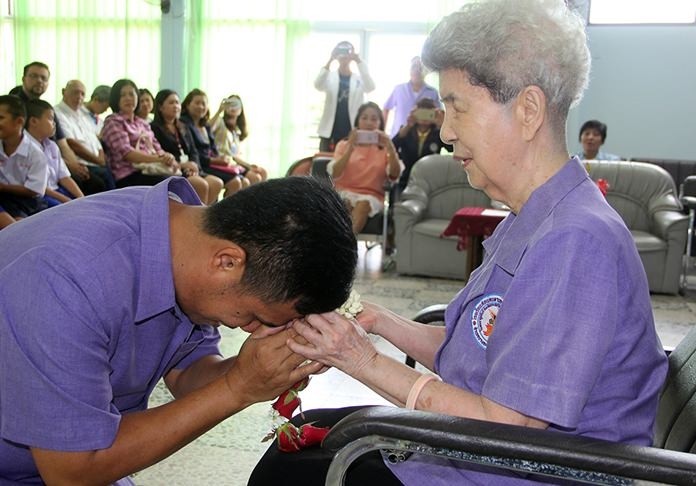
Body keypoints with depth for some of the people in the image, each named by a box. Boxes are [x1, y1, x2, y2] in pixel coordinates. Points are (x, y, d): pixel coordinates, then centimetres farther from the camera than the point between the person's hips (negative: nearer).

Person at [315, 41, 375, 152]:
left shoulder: (359, 78, 7)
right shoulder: (329, 76, 7)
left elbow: (370, 87, -14)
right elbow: (318, 85, -13)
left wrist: (359, 61, -18)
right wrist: (330, 61, -20)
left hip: (352, 134, 0)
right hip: (329, 134, 0)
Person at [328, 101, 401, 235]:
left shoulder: (385, 148, 11)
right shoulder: (344, 144, 12)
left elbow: (395, 175, -7)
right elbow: (334, 174, -5)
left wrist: (390, 148, -20)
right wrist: (350, 148, -15)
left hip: (371, 196, -1)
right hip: (344, 191, 1)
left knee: (363, 204, -34)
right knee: (343, 202, -34)